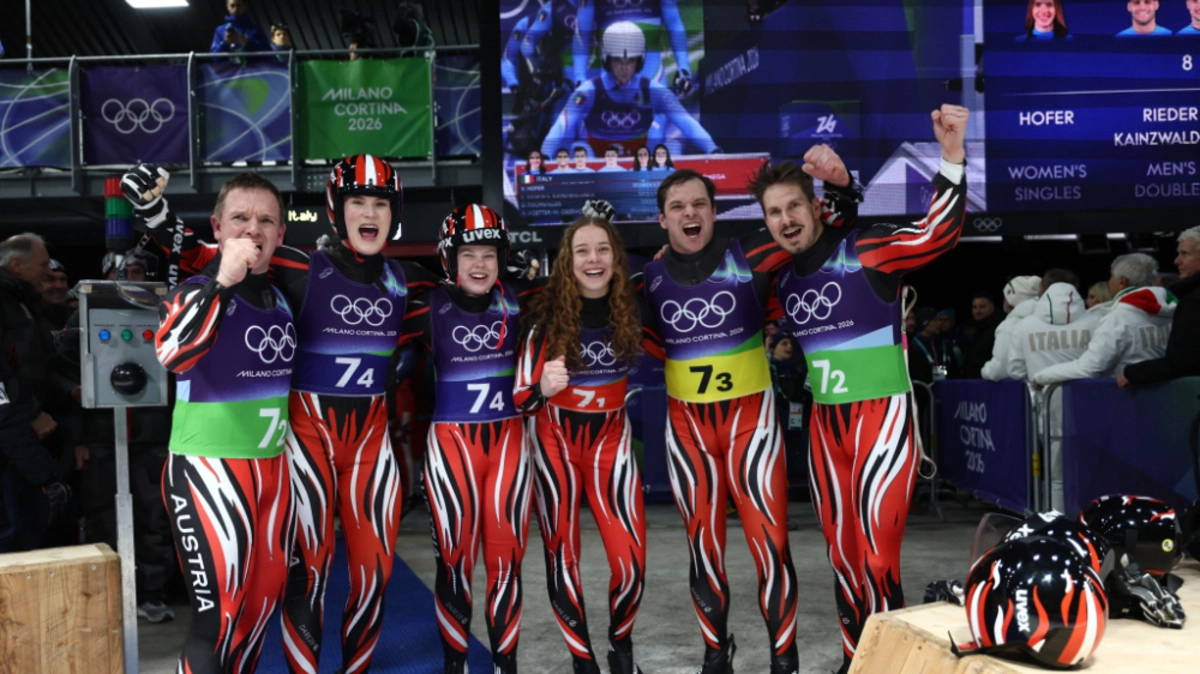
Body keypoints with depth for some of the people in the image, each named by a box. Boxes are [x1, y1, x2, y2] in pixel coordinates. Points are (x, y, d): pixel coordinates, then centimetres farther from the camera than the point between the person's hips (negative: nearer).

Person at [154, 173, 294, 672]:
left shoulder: (283, 298, 9)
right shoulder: (197, 291, -10)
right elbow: (172, 354, -32)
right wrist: (223, 281, -36)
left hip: (274, 468, 7)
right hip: (208, 469, -7)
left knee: (266, 597, 15)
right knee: (220, 613, -6)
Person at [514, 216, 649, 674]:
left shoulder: (630, 307, -8)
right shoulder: (547, 314, -18)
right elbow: (519, 400, -17)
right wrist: (544, 388, -35)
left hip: (610, 435, 2)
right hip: (555, 438, -2)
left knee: (631, 557, -5)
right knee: (562, 555, 3)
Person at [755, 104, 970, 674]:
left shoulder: (864, 250, -12)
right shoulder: (781, 278, 6)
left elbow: (939, 233, -24)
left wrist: (952, 156, -35)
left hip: (881, 415, -6)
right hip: (825, 422, 7)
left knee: (876, 552, -6)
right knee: (840, 549, 14)